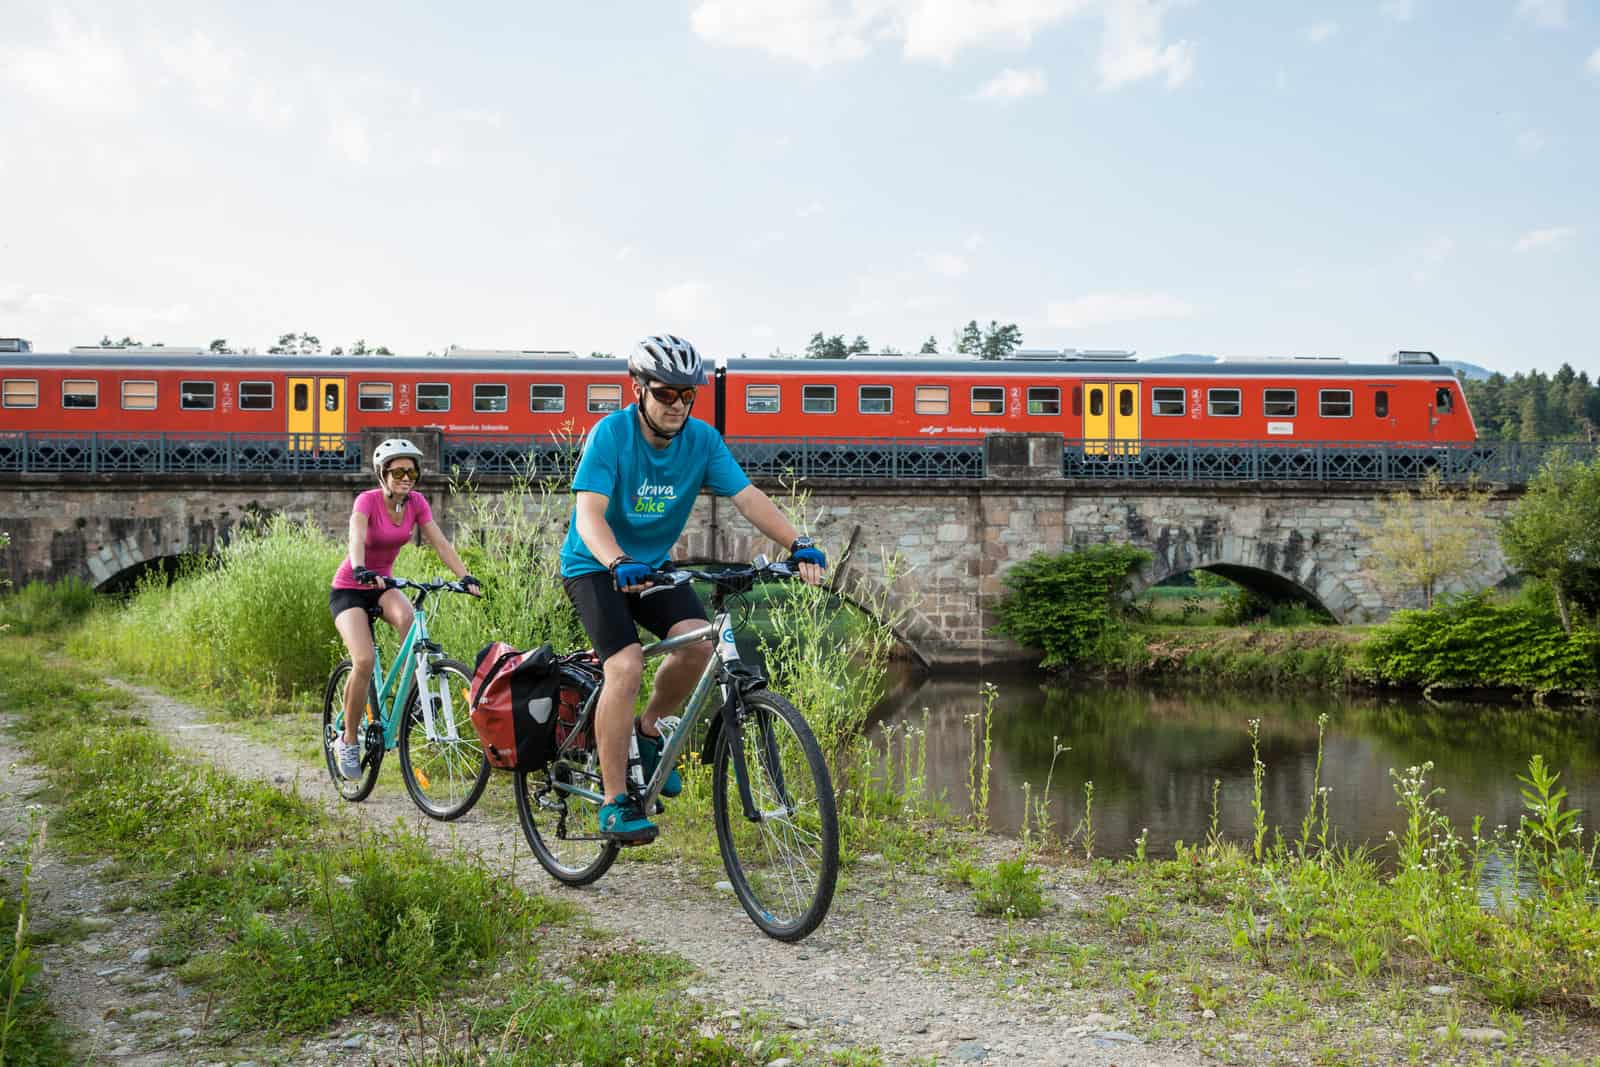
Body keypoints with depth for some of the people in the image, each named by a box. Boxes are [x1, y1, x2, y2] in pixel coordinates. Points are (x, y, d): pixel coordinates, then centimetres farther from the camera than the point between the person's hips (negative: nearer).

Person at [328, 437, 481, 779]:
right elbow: (356, 539, -38)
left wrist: (466, 576, -28)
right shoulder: (368, 500, -20)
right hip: (348, 589, -4)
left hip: (382, 586, 4)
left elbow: (439, 542, -12)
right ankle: (348, 742, -6)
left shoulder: (416, 502, -5)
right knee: (364, 661, -24)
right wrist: (361, 570, -58)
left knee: (408, 617, -33)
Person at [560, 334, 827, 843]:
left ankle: (650, 729, 8)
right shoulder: (610, 434, -21)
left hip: (653, 563, 4)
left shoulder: (701, 439, -8)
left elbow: (748, 497, -15)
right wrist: (618, 564, -51)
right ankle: (614, 803, -14)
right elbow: (589, 512, -32)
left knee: (698, 641, -21)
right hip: (595, 566, -4)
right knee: (626, 665, -23)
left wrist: (798, 543, -30)